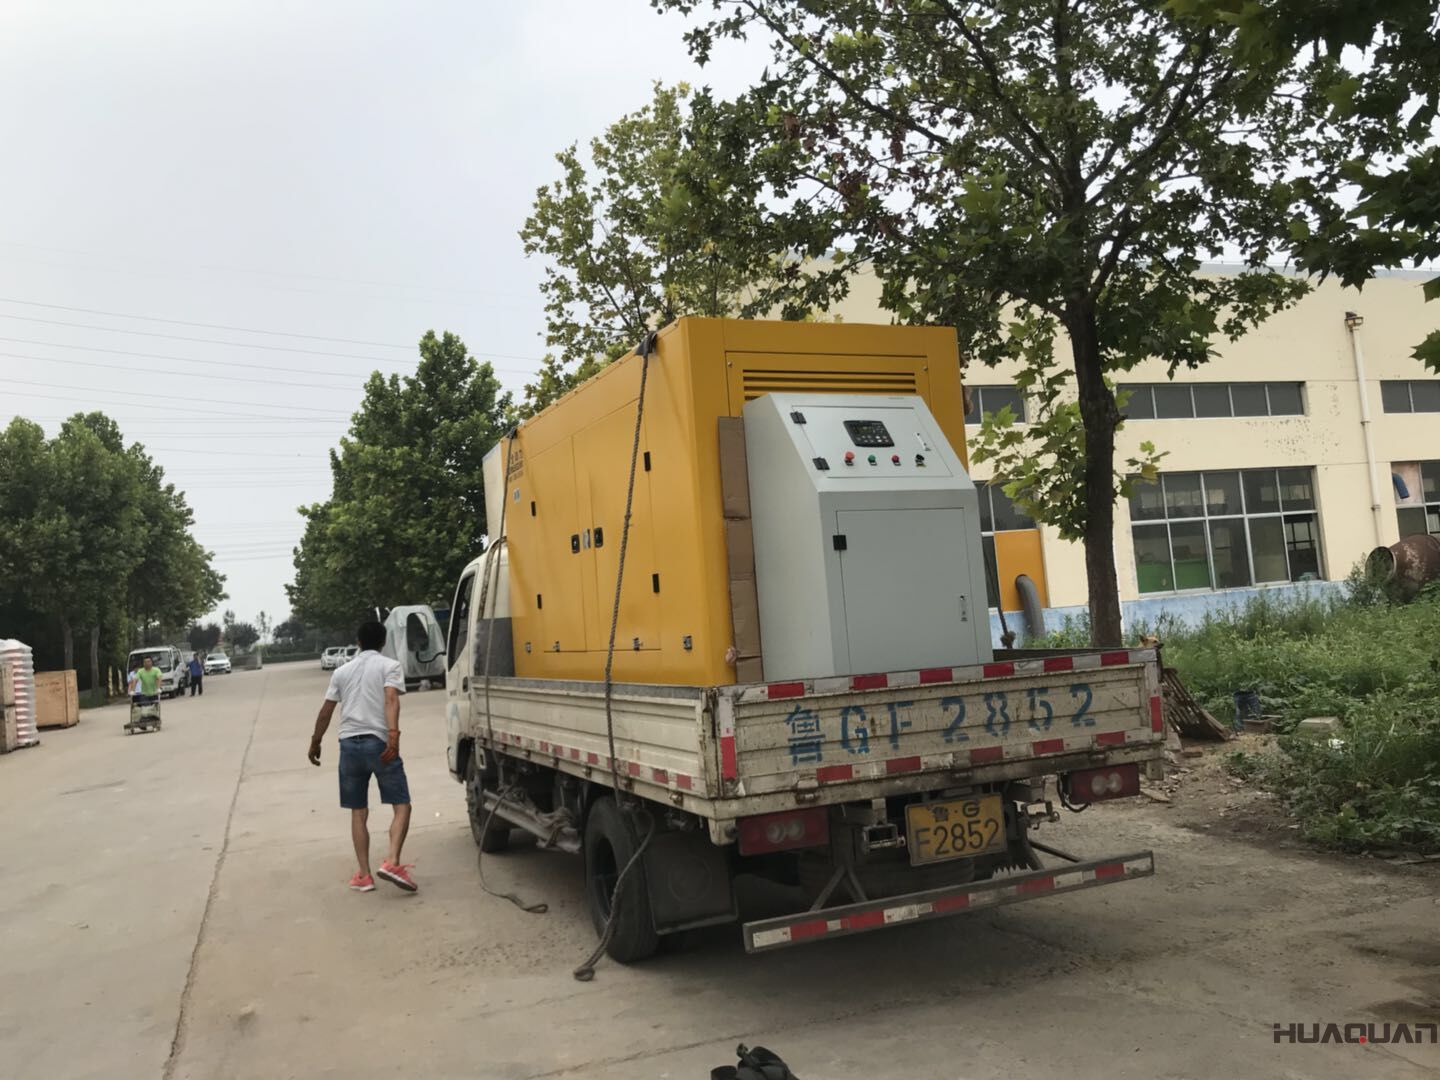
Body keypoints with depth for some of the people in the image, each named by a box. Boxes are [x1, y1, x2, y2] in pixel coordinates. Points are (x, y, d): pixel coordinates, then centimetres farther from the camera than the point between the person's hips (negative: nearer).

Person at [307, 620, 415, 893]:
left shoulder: (342, 671, 16)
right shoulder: (390, 666, 2)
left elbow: (326, 711, 17)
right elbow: (391, 700, -15)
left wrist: (315, 742, 28)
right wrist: (394, 735, -25)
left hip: (349, 744, 4)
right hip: (379, 743, -4)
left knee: (358, 812, 12)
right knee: (401, 805, 0)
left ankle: (363, 875, 11)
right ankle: (392, 862, -19)